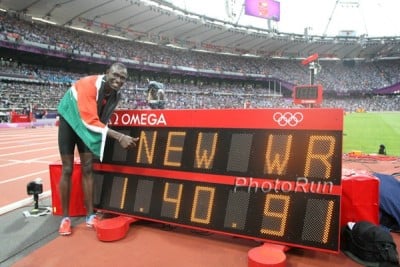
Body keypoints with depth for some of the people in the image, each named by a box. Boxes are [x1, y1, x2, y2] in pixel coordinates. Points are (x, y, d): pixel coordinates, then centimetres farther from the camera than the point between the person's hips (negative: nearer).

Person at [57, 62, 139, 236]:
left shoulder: (116, 94, -12)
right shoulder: (88, 85, -33)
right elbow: (91, 121, -38)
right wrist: (119, 137, -43)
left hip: (87, 127, 5)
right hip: (69, 122, -5)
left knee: (87, 169, 2)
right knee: (67, 170, -3)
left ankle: (90, 215, 8)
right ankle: (65, 217, 9)